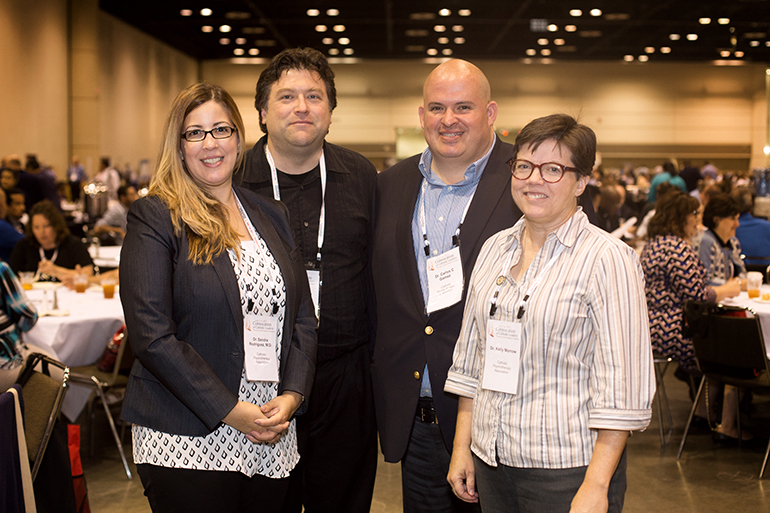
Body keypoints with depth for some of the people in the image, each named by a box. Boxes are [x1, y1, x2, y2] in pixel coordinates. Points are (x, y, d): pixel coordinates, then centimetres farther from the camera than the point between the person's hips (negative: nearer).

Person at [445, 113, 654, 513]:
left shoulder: (608, 258, -11)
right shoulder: (495, 248, 7)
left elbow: (622, 385, -14)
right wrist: (462, 446, 10)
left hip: (567, 471, -5)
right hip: (491, 461, 5)